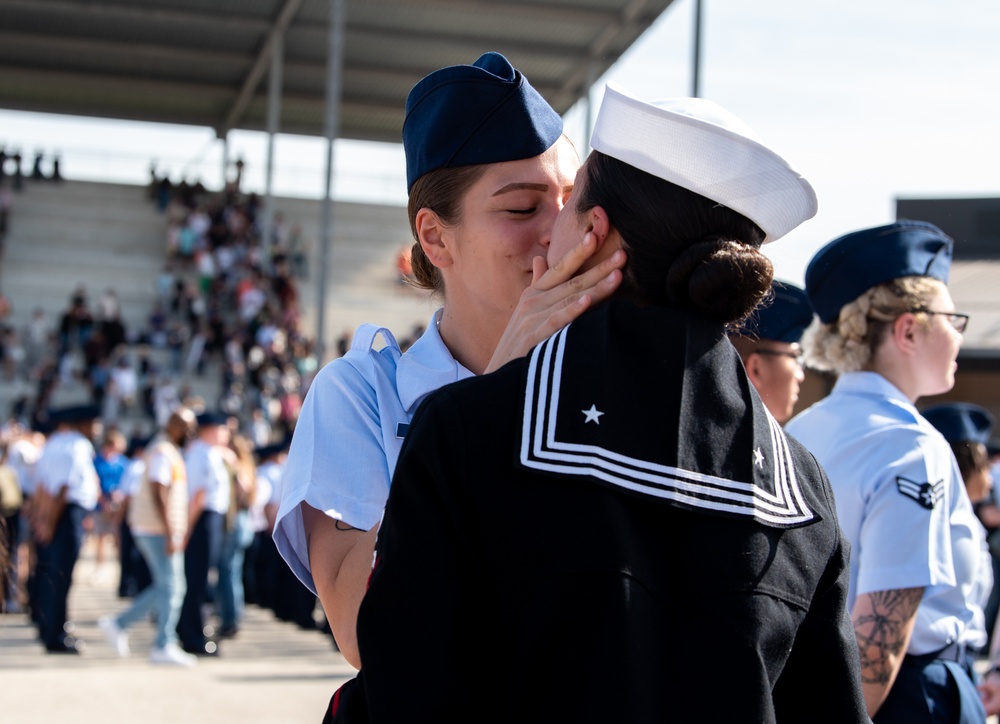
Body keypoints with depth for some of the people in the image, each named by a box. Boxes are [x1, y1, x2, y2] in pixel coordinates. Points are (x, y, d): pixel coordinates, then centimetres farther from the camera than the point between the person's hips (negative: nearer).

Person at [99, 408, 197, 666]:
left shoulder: (168, 451, 18)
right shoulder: (162, 452, -14)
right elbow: (157, 494, -22)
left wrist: (177, 532, 24)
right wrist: (170, 535, -25)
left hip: (158, 530, 10)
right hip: (158, 530, -10)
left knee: (166, 587, 12)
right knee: (171, 587, -5)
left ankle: (119, 624, 16)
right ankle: (164, 647, 0)